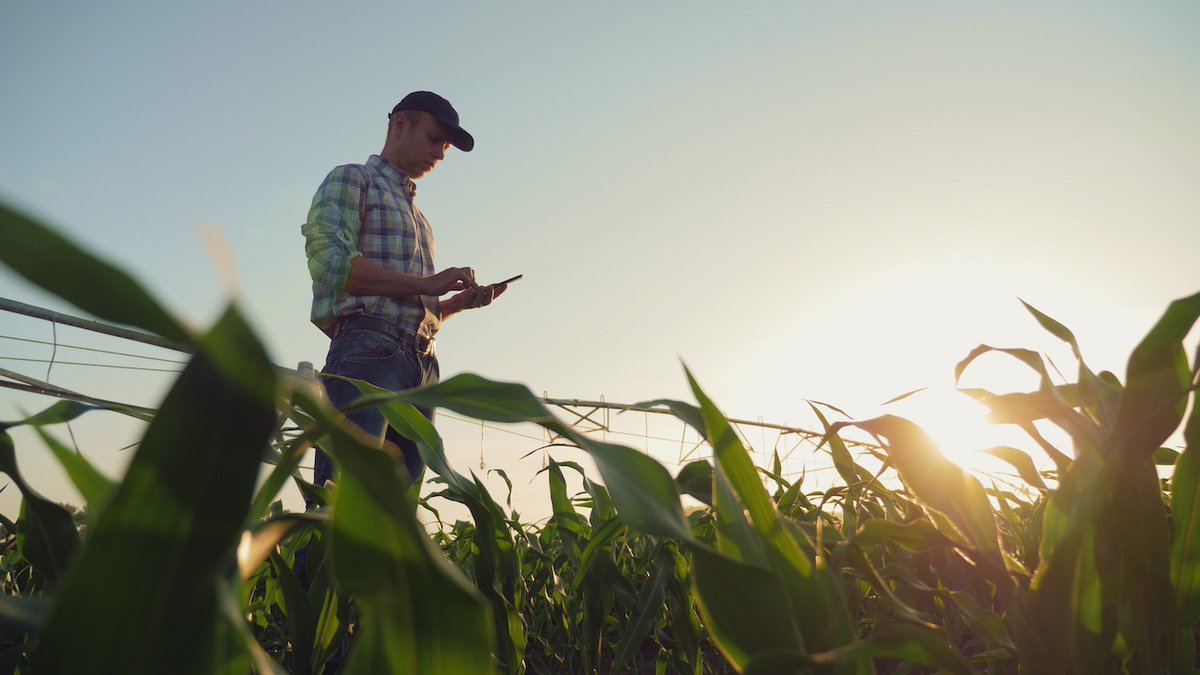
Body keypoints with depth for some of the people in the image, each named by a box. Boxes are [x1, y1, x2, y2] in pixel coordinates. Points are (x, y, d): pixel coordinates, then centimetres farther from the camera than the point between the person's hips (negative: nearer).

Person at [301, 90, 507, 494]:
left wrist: (460, 301, 9)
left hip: (422, 368, 8)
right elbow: (331, 262, -9)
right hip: (367, 353, -8)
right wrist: (427, 284, -9)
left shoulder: (417, 217, 32)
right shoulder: (352, 181, 9)